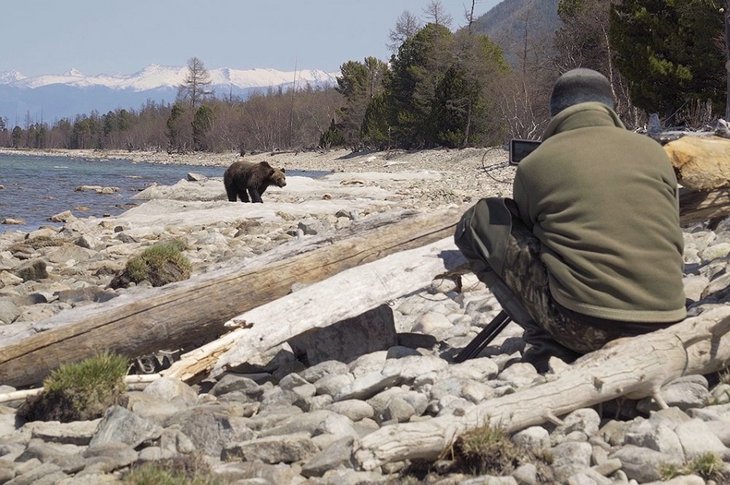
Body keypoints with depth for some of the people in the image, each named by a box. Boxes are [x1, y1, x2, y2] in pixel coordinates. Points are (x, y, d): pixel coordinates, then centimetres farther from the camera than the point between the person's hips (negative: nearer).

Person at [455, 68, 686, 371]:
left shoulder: (535, 164, 3)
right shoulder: (654, 152, 11)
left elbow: (523, 231, 18)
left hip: (585, 328, -5)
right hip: (665, 325, 5)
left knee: (479, 221, 8)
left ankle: (549, 345, 1)